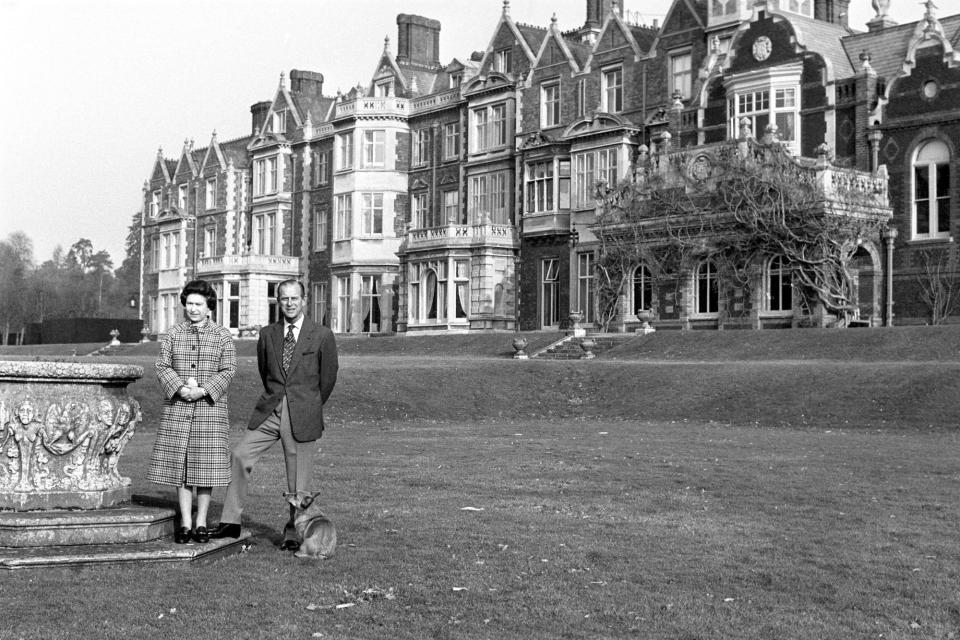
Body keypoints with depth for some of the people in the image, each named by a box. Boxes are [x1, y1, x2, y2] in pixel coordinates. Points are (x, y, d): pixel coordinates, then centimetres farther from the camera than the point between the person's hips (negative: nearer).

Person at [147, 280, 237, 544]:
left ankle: (201, 522, 11)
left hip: (210, 407, -1)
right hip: (177, 408, 1)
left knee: (206, 466, 0)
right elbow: (162, 366, 4)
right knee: (180, 464, 2)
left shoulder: (222, 335, 5)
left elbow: (228, 370, -1)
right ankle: (185, 523, 10)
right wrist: (180, 388, -13)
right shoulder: (173, 334, 8)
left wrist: (204, 390, -14)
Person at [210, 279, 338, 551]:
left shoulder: (322, 335, -2)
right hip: (269, 411, 3)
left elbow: (328, 377, 7)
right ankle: (231, 522, 1)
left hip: (303, 415, -3)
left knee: (298, 479, 1)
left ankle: (293, 533, 14)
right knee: (240, 455, -7)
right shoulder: (268, 334, 8)